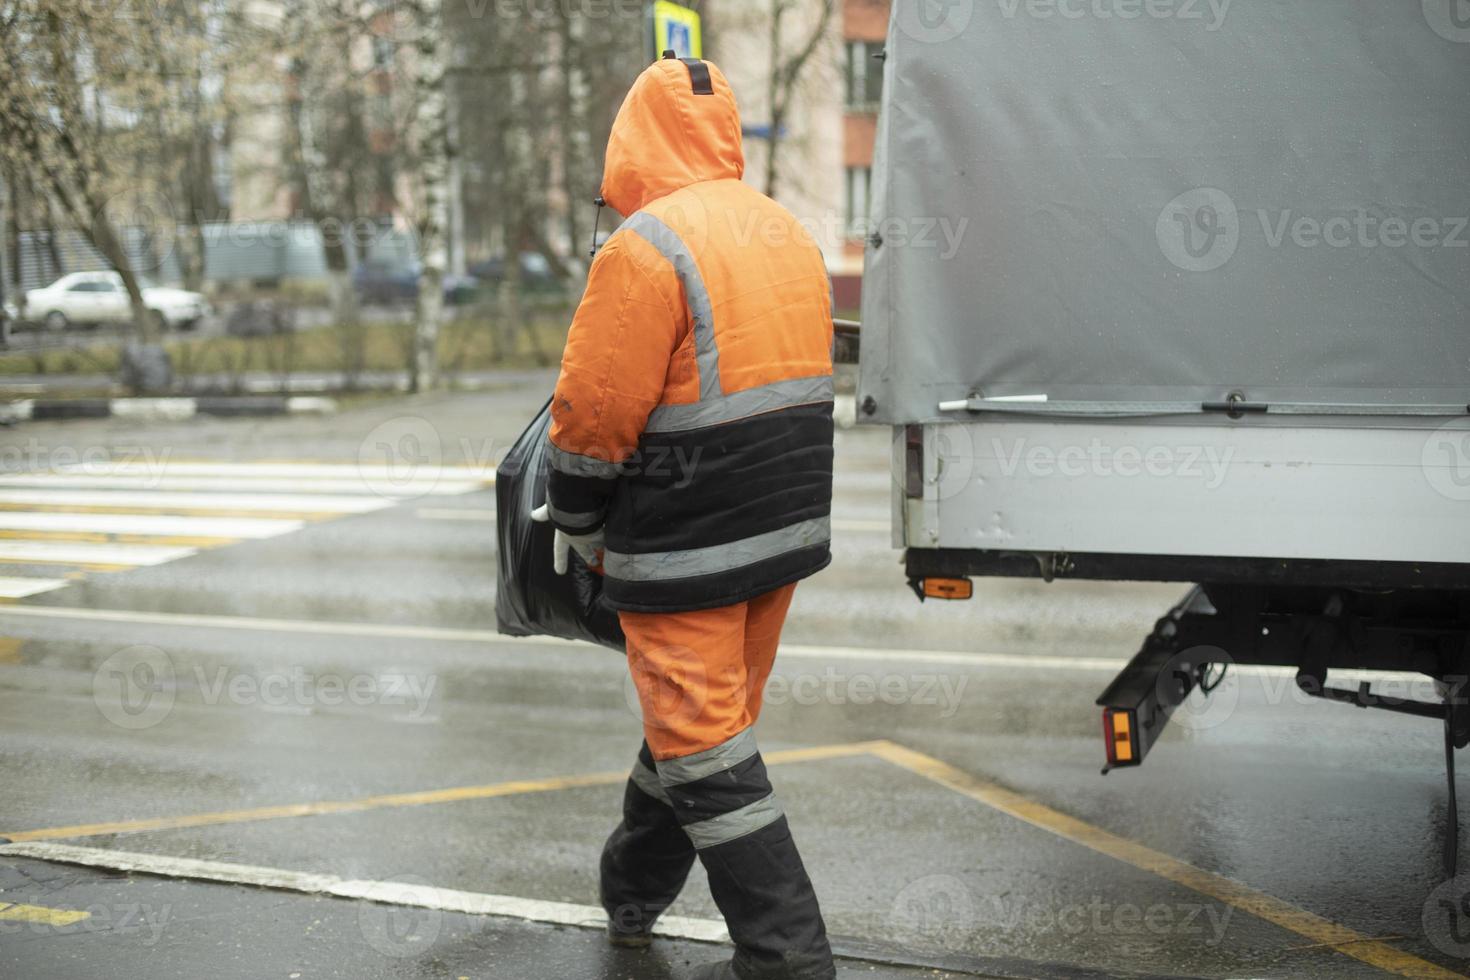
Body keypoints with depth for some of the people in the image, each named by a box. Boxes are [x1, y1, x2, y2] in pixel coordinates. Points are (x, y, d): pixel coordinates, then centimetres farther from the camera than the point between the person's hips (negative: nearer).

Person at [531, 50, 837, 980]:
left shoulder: (648, 247, -17)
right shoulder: (790, 233, 9)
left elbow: (592, 416, -16)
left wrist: (579, 528, 0)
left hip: (687, 549, -9)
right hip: (787, 528, 9)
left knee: (704, 742, 0)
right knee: (702, 715, 20)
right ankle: (634, 894, 39)